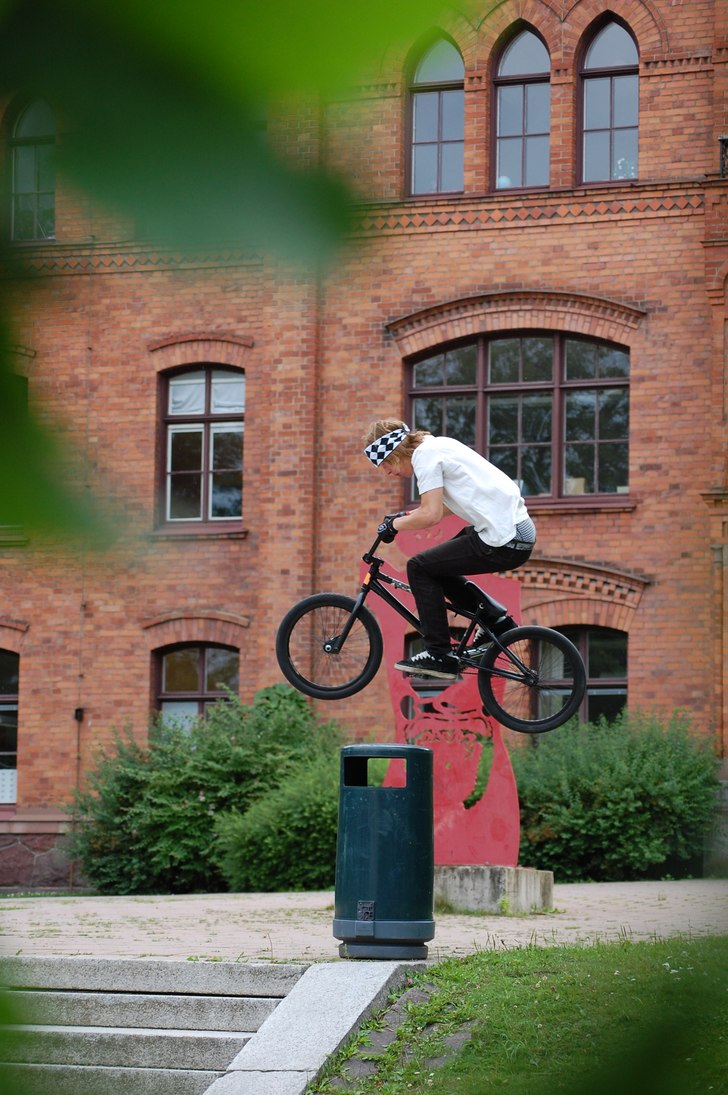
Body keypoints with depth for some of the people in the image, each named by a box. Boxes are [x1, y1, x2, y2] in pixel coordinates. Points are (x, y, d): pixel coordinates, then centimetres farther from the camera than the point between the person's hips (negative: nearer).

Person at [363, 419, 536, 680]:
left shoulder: (425, 455, -11)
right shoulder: (437, 445, 17)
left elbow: (431, 515, -19)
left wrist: (394, 524, -3)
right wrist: (405, 515, 21)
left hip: (503, 543, -10)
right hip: (519, 529, 10)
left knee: (419, 567, -2)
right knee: (436, 565, 22)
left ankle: (439, 655, -1)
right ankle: (496, 621, 22)